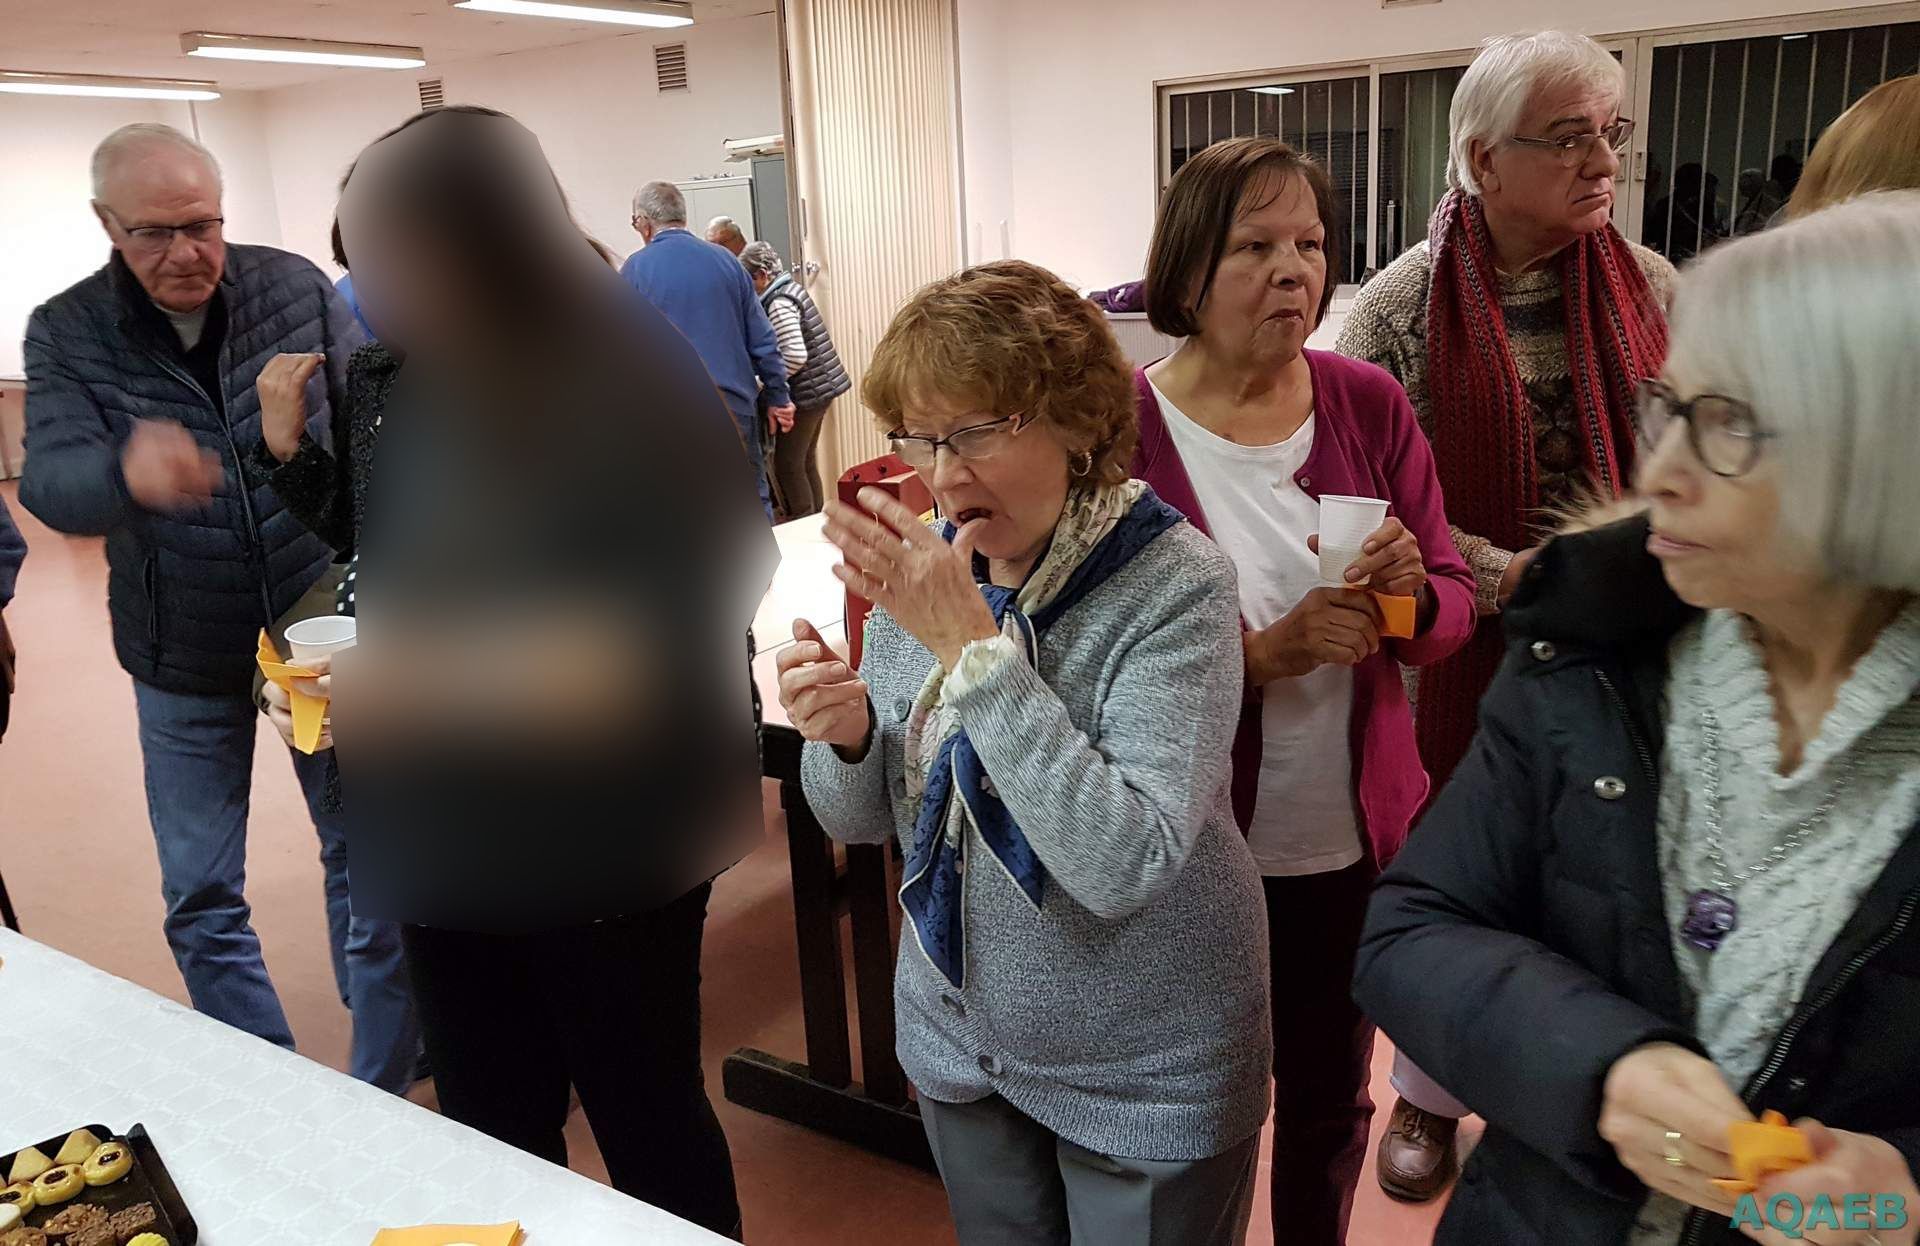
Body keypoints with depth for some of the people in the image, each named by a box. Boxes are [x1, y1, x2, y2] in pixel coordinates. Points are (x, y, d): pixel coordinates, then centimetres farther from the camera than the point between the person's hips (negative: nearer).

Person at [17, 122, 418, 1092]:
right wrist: (126, 473, -43)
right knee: (202, 900, 10)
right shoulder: (66, 334, -8)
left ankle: (385, 1092, 29)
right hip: (183, 661, 1)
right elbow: (51, 485, -19)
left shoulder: (296, 288, -6)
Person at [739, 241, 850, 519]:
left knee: (787, 465, 0)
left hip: (805, 394, -10)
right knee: (805, 462, 16)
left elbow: (794, 356, -25)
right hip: (821, 385, 10)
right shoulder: (793, 288, 10)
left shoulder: (779, 303, -18)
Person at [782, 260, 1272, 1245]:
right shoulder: (924, 564, -7)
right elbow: (861, 819, 1)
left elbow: (1125, 865, -33)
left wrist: (972, 644, -35)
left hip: (1144, 1079, -5)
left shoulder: (1172, 584, -23)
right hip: (958, 1044, 5)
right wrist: (845, 734, -22)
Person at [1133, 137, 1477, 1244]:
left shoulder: (1371, 405, -4)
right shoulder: (1122, 429, -15)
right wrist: (1271, 652, -27)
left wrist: (1410, 587, -21)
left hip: (1361, 836, 4)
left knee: (1332, 1103, 23)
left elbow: (1456, 609, 1)